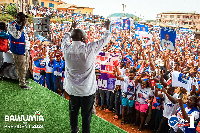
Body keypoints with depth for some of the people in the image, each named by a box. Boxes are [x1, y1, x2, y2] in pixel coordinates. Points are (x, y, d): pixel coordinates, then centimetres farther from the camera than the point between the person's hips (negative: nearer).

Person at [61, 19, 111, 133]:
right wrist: (107, 27, 14)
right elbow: (106, 39, -5)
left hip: (72, 89, 4)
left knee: (73, 111, 23)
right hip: (87, 89, -4)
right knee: (86, 114, 13)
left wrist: (72, 28, 30)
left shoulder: (66, 49, -11)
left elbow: (65, 38, 14)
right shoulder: (89, 49, -21)